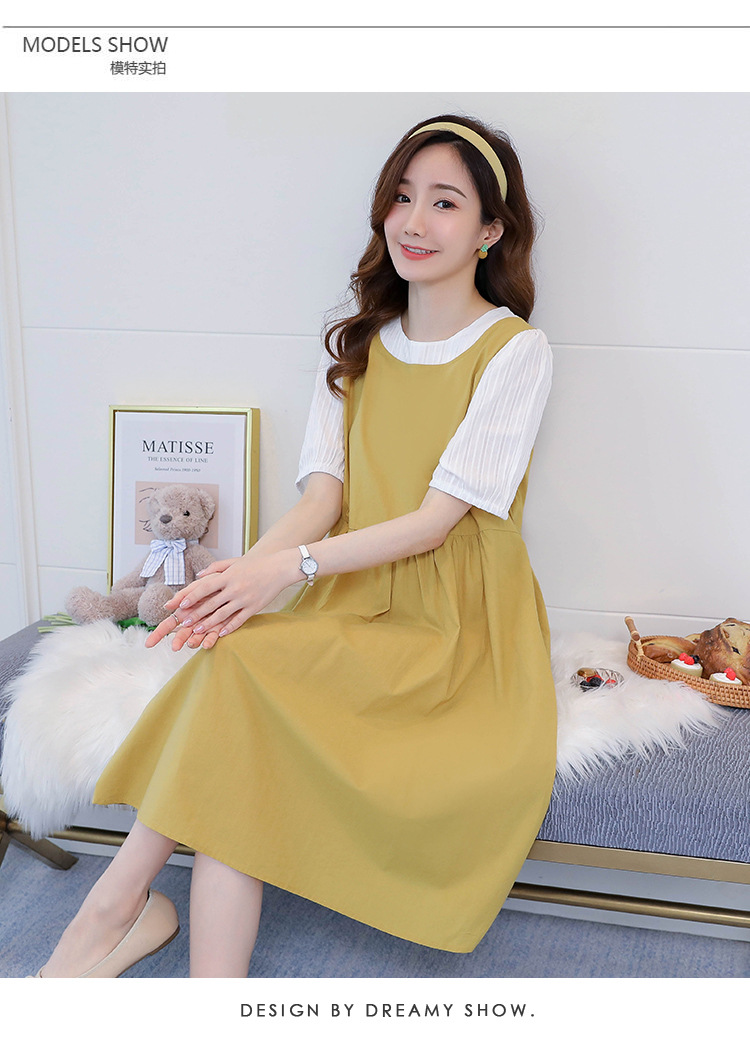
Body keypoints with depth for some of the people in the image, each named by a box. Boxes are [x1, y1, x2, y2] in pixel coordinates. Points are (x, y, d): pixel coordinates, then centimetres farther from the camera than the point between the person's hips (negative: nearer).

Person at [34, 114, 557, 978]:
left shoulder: (516, 350, -3)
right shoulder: (354, 344, 13)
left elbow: (437, 518, -13)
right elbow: (324, 496, 1)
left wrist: (293, 564, -25)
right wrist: (242, 576, -19)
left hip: (455, 627, -4)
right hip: (355, 614, 4)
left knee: (241, 664, -28)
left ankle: (120, 901, -15)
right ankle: (214, 976, -20)